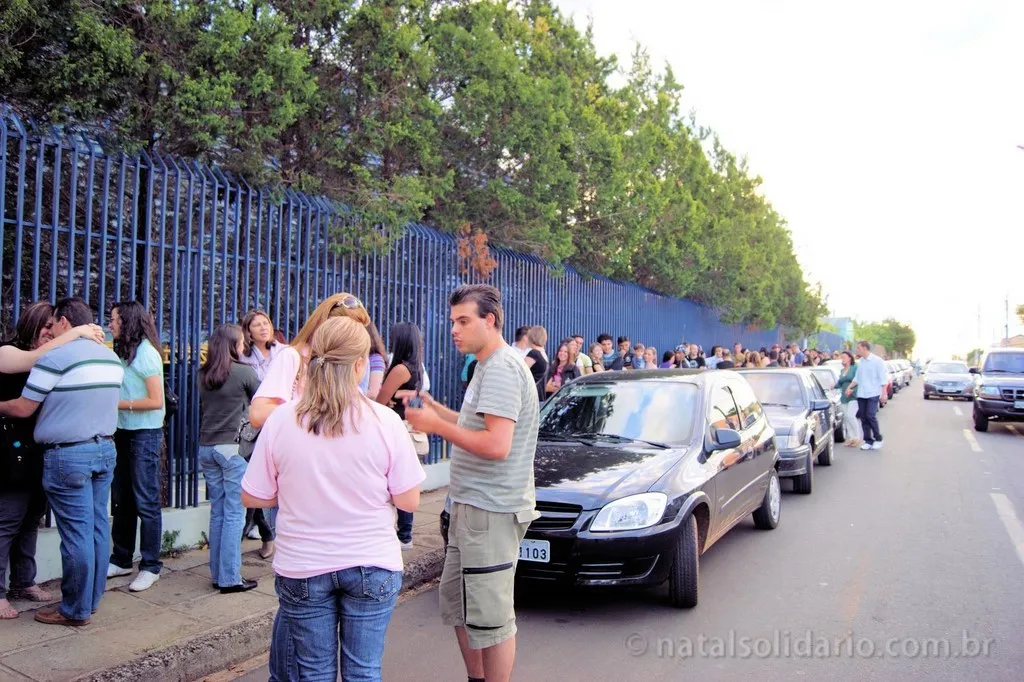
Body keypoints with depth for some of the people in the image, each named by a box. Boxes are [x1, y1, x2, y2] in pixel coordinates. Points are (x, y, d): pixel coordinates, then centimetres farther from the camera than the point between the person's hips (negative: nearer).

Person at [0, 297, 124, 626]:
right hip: (105, 449, 7)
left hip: (68, 455, -7)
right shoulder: (112, 358, 9)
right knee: (98, 529, 12)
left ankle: (76, 611, 10)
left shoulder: (55, 357, -13)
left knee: (76, 533, 0)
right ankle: (91, 600, 22)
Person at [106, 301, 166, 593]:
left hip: (145, 435, -8)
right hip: (123, 433, 8)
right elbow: (120, 392, 16)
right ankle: (121, 560, 27)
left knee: (146, 503, -1)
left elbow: (156, 401, -16)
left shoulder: (146, 354, -13)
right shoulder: (122, 352, 9)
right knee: (122, 500, 15)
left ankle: (150, 566, 9)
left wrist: (119, 404, -13)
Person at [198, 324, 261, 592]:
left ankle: (217, 573, 20)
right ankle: (230, 578, 3)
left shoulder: (203, 374, 8)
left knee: (217, 512, 13)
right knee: (234, 514, 0)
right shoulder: (244, 372, -10)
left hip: (206, 447, 6)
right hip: (233, 448, -6)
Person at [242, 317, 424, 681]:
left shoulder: (281, 420, -9)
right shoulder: (385, 421, -13)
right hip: (372, 566, -1)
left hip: (302, 568, 2)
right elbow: (409, 501, -8)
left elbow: (253, 497, -1)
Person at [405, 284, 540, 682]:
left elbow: (497, 445, -27)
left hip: (490, 511, -11)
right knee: (456, 600, 21)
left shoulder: (501, 368, -18)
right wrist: (438, 411, 7)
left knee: (489, 615, 0)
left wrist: (437, 426, -18)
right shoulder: (491, 366, 15)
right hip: (472, 505, 11)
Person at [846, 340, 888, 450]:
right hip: (861, 394, 6)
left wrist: (884, 393, -12)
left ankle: (878, 439, 4)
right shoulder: (860, 362, 13)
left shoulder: (877, 361, -6)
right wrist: (849, 387, 11)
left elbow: (883, 378, -7)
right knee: (863, 418, 5)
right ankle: (868, 441, 12)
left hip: (873, 393, -6)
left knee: (871, 416, -12)